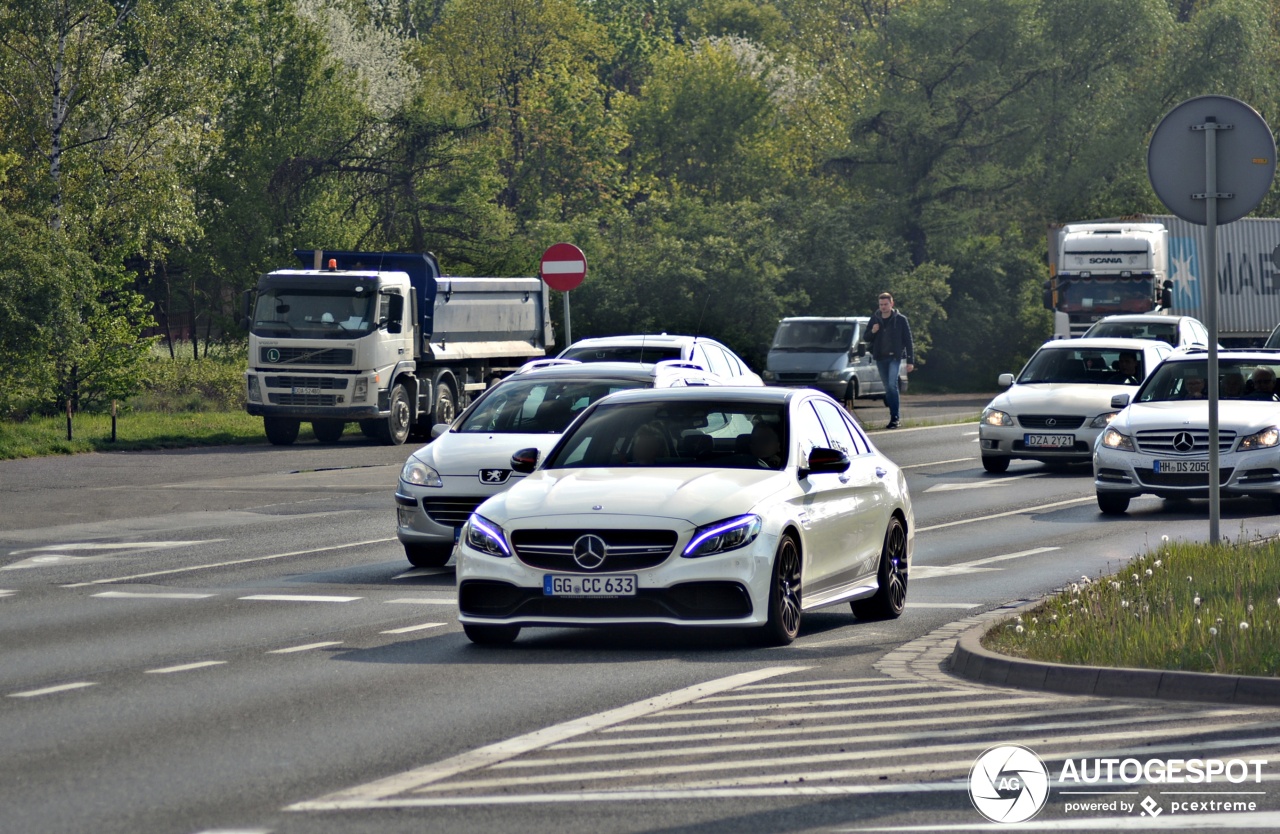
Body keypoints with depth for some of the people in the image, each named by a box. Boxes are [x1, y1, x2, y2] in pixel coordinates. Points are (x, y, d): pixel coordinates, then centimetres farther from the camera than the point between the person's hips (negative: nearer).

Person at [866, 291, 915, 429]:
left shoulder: (900, 320, -1)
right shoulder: (875, 319, 9)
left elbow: (908, 341, 1)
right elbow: (867, 338, 15)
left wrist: (910, 361, -5)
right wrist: (872, 332, -9)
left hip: (894, 357, -4)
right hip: (880, 358, 4)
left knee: (892, 385, -19)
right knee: (887, 387, 7)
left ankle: (894, 417, -20)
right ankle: (893, 417, 14)